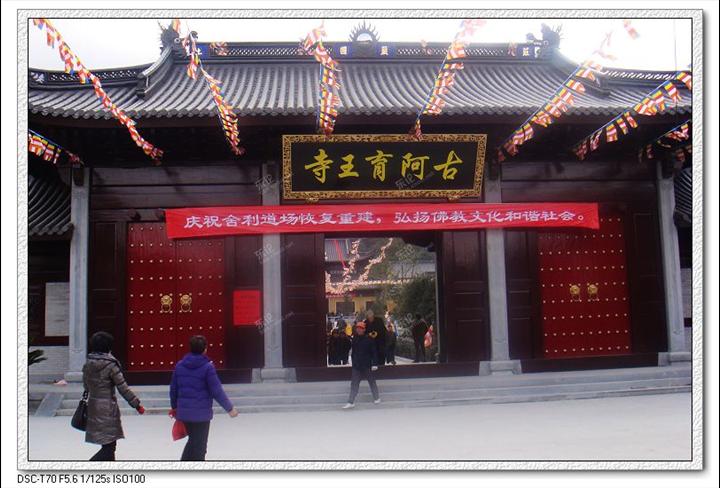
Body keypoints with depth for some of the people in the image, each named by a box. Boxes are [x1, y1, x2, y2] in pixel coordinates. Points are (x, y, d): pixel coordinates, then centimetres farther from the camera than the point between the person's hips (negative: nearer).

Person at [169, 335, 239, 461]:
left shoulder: (180, 365, 2)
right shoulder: (207, 367, -14)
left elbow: (173, 388, 9)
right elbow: (217, 391, -13)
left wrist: (174, 406, 26)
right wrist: (230, 408, -1)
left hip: (184, 411, 5)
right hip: (201, 413, -5)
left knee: (193, 440, 23)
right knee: (199, 445, 7)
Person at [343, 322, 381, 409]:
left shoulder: (369, 340, -10)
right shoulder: (354, 339, 3)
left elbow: (374, 352, -10)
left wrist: (374, 364, -15)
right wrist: (353, 362, 16)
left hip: (367, 365, -4)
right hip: (356, 366, 4)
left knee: (372, 382, 11)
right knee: (354, 384, 1)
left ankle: (376, 398, 29)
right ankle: (351, 402, 2)